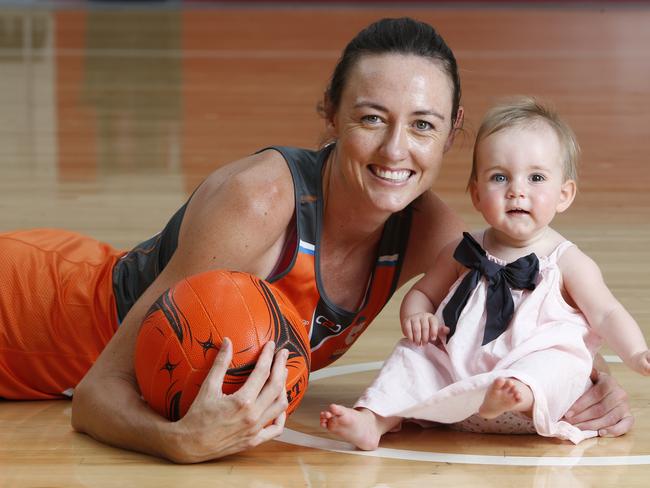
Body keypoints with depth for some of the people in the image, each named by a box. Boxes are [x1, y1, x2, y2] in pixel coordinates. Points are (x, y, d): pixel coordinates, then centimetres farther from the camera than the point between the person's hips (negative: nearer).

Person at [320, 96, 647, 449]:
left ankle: (522, 396, -58)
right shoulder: (463, 254, 13)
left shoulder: (567, 262, 2)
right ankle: (373, 420, -21)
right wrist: (416, 315, -1)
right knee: (414, 355, -10)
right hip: (457, 374, 4)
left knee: (563, 364, -32)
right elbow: (422, 292, 24)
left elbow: (606, 314, 0)